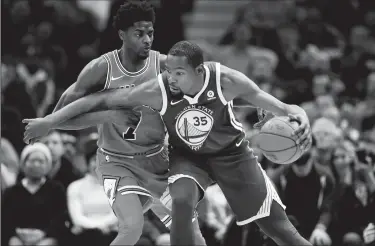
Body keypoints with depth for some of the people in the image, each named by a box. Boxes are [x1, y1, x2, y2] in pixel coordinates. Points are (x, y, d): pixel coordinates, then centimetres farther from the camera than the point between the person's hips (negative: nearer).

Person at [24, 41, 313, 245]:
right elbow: (100, 100, -19)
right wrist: (50, 121, -21)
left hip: (231, 152, 0)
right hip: (186, 155, 0)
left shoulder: (226, 81, -28)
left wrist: (300, 116, -38)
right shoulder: (157, 90, -28)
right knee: (181, 200, -32)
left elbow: (280, 107, -17)